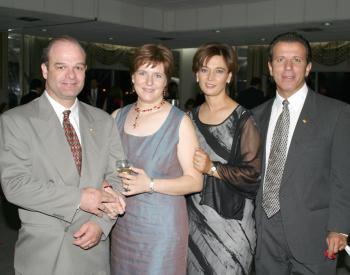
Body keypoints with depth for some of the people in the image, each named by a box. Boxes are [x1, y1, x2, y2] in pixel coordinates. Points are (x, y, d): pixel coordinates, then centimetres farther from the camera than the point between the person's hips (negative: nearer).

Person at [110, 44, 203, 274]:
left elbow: (195, 181, -8)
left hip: (162, 225, -4)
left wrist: (150, 184, -19)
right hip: (122, 223, 4)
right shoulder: (118, 117, 6)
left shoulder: (180, 122, -7)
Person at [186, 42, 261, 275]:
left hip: (231, 218, -5)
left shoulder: (243, 120, -10)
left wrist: (213, 169, -19)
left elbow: (252, 173, -12)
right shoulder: (192, 117, 8)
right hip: (195, 215, 5)